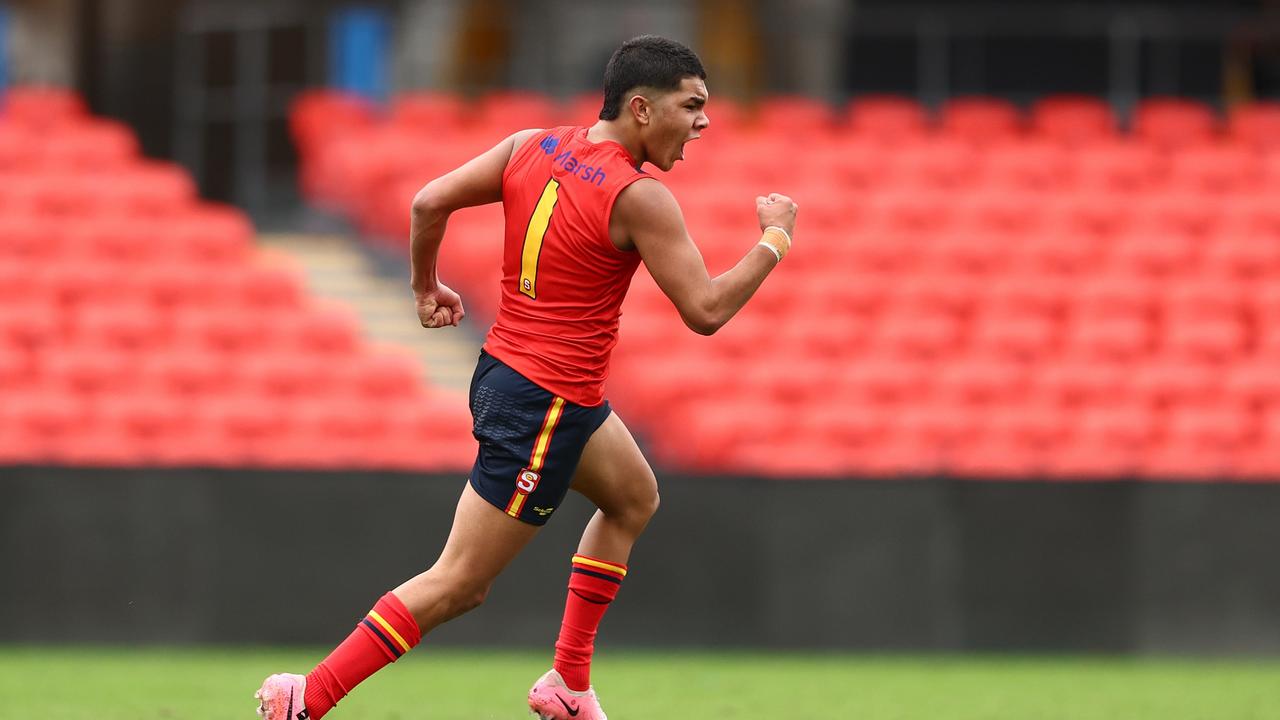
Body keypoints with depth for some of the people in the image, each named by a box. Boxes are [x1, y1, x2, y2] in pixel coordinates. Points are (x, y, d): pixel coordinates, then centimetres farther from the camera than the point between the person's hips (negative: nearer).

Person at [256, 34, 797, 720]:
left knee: (634, 498, 28)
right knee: (457, 584, -5)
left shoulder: (532, 147, 1)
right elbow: (705, 310, -18)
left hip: (504, 374, 9)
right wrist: (775, 239, -5)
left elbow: (429, 203, 1)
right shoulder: (639, 198, -19)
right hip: (544, 409, -9)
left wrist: (425, 287, 18)